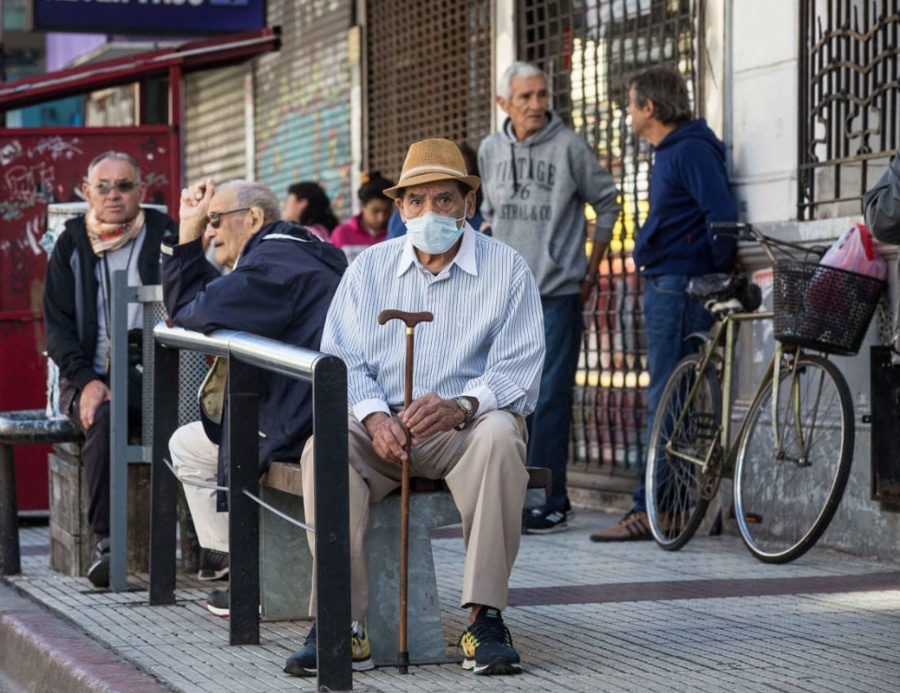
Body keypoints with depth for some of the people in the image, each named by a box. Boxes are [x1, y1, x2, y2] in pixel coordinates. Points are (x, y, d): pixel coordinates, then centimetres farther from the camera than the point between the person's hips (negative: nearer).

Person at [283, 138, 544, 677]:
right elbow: (342, 358, 3)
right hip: (383, 427, 2)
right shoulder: (370, 268, 11)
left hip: (464, 427, -2)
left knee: (498, 435, -37)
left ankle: (486, 617, -32)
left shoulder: (507, 269, 3)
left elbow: (517, 370, -7)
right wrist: (374, 416, -18)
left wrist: (460, 407, -27)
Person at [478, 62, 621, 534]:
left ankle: (548, 503, -5)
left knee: (550, 397, -9)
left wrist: (592, 269, 6)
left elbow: (607, 202, 5)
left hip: (558, 292, -5)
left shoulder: (568, 146, -5)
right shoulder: (490, 150, 8)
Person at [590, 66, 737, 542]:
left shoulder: (691, 151, -13)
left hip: (679, 285, -11)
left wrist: (719, 278, -16)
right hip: (663, 284, 11)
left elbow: (721, 215, -21)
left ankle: (649, 510, -8)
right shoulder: (668, 152, 19)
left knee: (665, 400, -9)